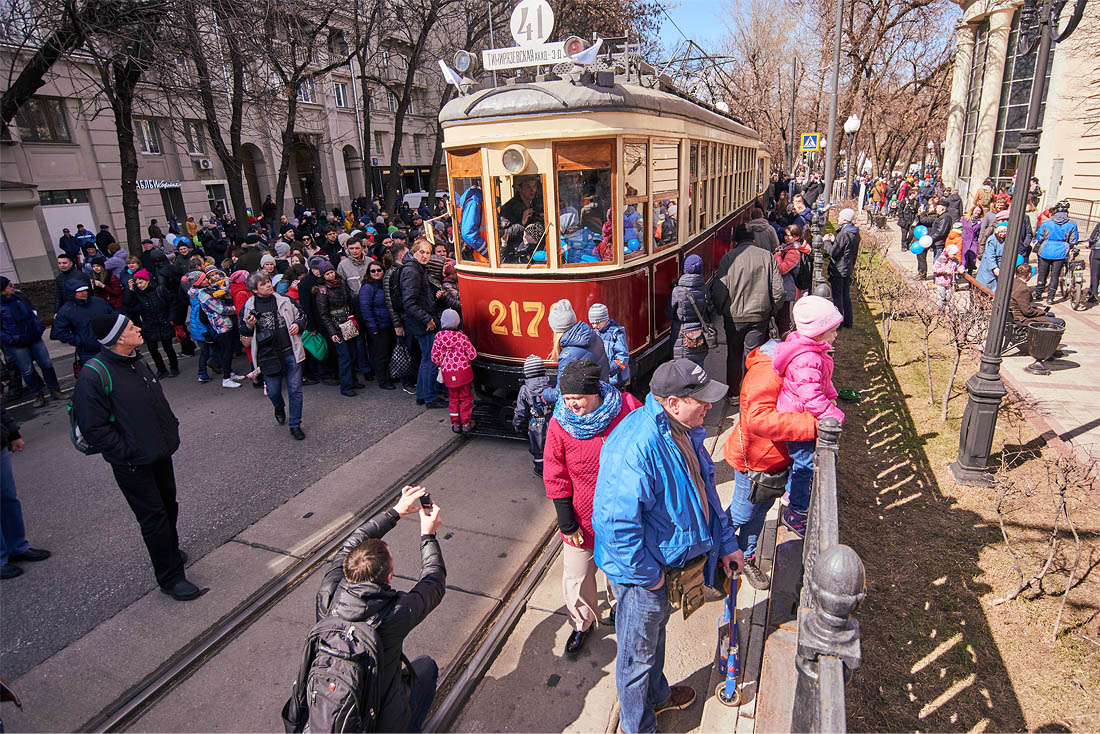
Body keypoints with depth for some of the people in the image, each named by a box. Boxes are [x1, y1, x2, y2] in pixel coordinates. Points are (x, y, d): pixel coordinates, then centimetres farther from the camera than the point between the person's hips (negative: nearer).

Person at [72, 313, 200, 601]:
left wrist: (171, 427, 11)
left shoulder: (137, 362, 6)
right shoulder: (94, 375, -21)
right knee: (154, 518, 1)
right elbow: (94, 428, -20)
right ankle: (170, 577, 14)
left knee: (168, 507, 21)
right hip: (132, 464, -8)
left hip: (160, 453, 8)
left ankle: (169, 551, 45)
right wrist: (128, 452, -19)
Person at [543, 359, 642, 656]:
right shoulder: (560, 424, -17)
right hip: (583, 521, -1)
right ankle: (582, 623, 39)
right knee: (576, 578, 10)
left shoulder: (627, 408, -17)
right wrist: (567, 523, -8)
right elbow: (555, 478, -9)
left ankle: (618, 605, 54)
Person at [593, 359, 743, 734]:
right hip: (641, 575, -8)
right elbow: (616, 521, -34)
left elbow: (704, 492, 11)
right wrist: (647, 574, -24)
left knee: (656, 634, 32)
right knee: (638, 653, 17)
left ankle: (657, 695, 58)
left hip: (670, 561, 9)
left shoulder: (684, 432, -3)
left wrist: (726, 543, 12)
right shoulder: (635, 445, -35)